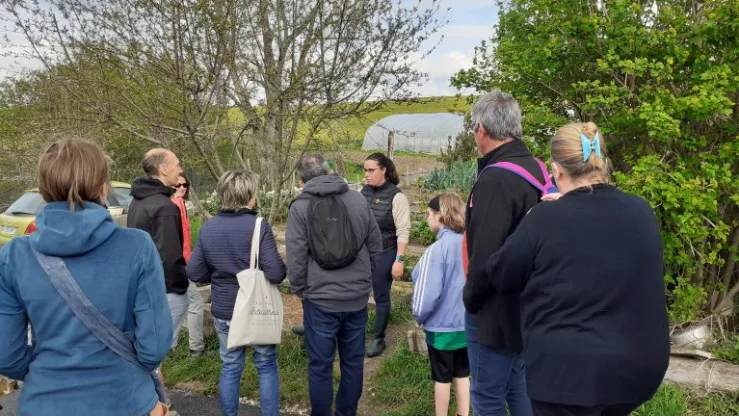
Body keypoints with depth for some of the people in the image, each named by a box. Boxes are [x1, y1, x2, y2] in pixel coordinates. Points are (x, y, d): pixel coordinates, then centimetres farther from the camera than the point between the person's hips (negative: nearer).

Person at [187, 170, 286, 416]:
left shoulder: (208, 228, -2)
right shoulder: (258, 226, -18)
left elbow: (194, 273, 0)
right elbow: (276, 274, -23)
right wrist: (280, 269, -1)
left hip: (223, 311, 4)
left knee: (230, 367, 17)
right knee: (266, 366, 13)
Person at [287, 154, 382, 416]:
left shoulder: (300, 207, -8)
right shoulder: (359, 200, 2)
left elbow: (295, 254, -11)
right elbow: (376, 246, 6)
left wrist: (299, 288, 4)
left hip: (320, 298, -3)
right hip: (358, 296, 4)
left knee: (320, 365, 9)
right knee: (353, 360, 16)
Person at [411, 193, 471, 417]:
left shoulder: (436, 249, -23)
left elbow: (429, 292, -23)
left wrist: (419, 316, -5)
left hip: (442, 325, -5)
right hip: (467, 322, 5)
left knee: (442, 378, 12)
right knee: (462, 374, 19)